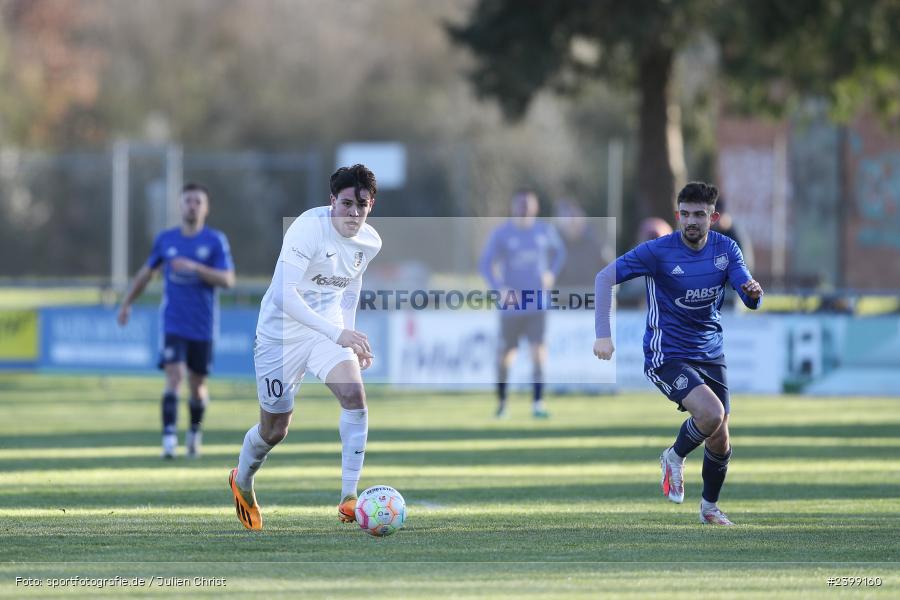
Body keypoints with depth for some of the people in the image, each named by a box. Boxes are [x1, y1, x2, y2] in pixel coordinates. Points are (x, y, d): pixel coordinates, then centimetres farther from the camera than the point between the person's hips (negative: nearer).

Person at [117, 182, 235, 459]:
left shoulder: (216, 241, -2)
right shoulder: (165, 239, 6)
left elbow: (228, 280, -11)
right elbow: (146, 272, 20)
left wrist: (194, 267, -22)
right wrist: (127, 303, 23)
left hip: (203, 327, 0)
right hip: (173, 324, 0)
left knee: (197, 384, 9)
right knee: (174, 376, -16)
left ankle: (195, 432, 33)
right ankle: (169, 438, -21)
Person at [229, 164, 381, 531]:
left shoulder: (370, 242, -4)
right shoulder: (308, 228, -27)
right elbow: (284, 294, -35)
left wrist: (352, 336, 18)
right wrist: (337, 333, -42)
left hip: (330, 330, 5)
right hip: (282, 332, -5)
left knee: (354, 395, -22)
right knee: (275, 429, 6)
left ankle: (349, 499, -19)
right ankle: (242, 481, 40)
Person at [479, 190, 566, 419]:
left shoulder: (545, 231, 4)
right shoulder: (501, 234, -3)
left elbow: (559, 252, 23)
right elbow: (485, 264, -4)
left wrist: (551, 274, 6)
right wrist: (500, 288, -19)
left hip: (537, 304, 1)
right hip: (511, 305, -1)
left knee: (538, 350, -13)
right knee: (506, 355, 5)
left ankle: (538, 404, -13)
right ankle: (501, 401, 26)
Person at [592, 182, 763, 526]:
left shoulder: (726, 249, -2)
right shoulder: (658, 251, -15)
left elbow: (750, 301, -5)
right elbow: (605, 277, -13)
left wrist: (753, 292, -32)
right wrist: (603, 335, -22)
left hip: (710, 353, 5)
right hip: (667, 355, -5)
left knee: (720, 440, 7)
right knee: (711, 413, -27)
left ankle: (709, 507, 32)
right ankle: (674, 458, 3)